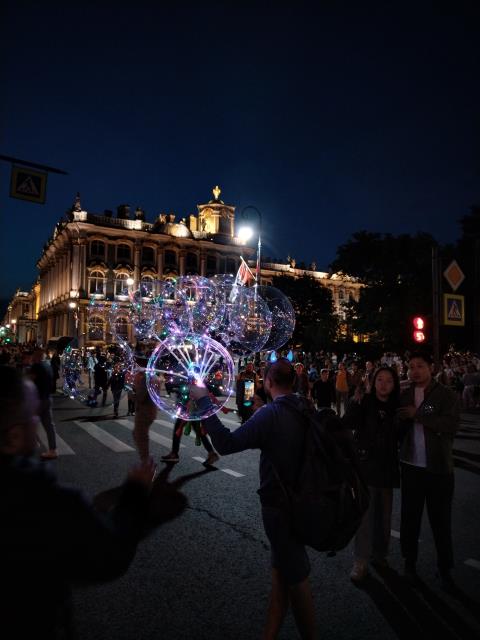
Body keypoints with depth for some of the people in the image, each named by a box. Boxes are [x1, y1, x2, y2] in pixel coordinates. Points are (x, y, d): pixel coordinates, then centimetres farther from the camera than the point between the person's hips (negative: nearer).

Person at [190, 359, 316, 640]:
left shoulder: (271, 414, -25)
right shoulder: (306, 410, -3)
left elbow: (226, 443, -30)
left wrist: (204, 401, -25)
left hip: (279, 504, -7)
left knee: (296, 575, 11)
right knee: (281, 567, 20)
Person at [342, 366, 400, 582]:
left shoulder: (397, 407, 1)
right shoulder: (364, 402, -7)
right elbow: (346, 424, -20)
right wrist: (355, 402, -32)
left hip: (387, 467, 4)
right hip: (365, 464, -3)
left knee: (384, 514, 15)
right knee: (365, 513, -3)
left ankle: (380, 554, 32)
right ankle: (360, 562, 6)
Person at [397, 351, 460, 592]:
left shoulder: (446, 395, -5)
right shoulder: (404, 397, 5)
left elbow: (451, 425, -21)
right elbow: (398, 430, 7)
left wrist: (418, 415, -20)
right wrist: (401, 421, -13)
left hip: (439, 467, -2)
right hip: (411, 466, 3)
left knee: (441, 520, 8)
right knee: (410, 517, 10)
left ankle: (445, 569, 27)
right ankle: (410, 562, 29)